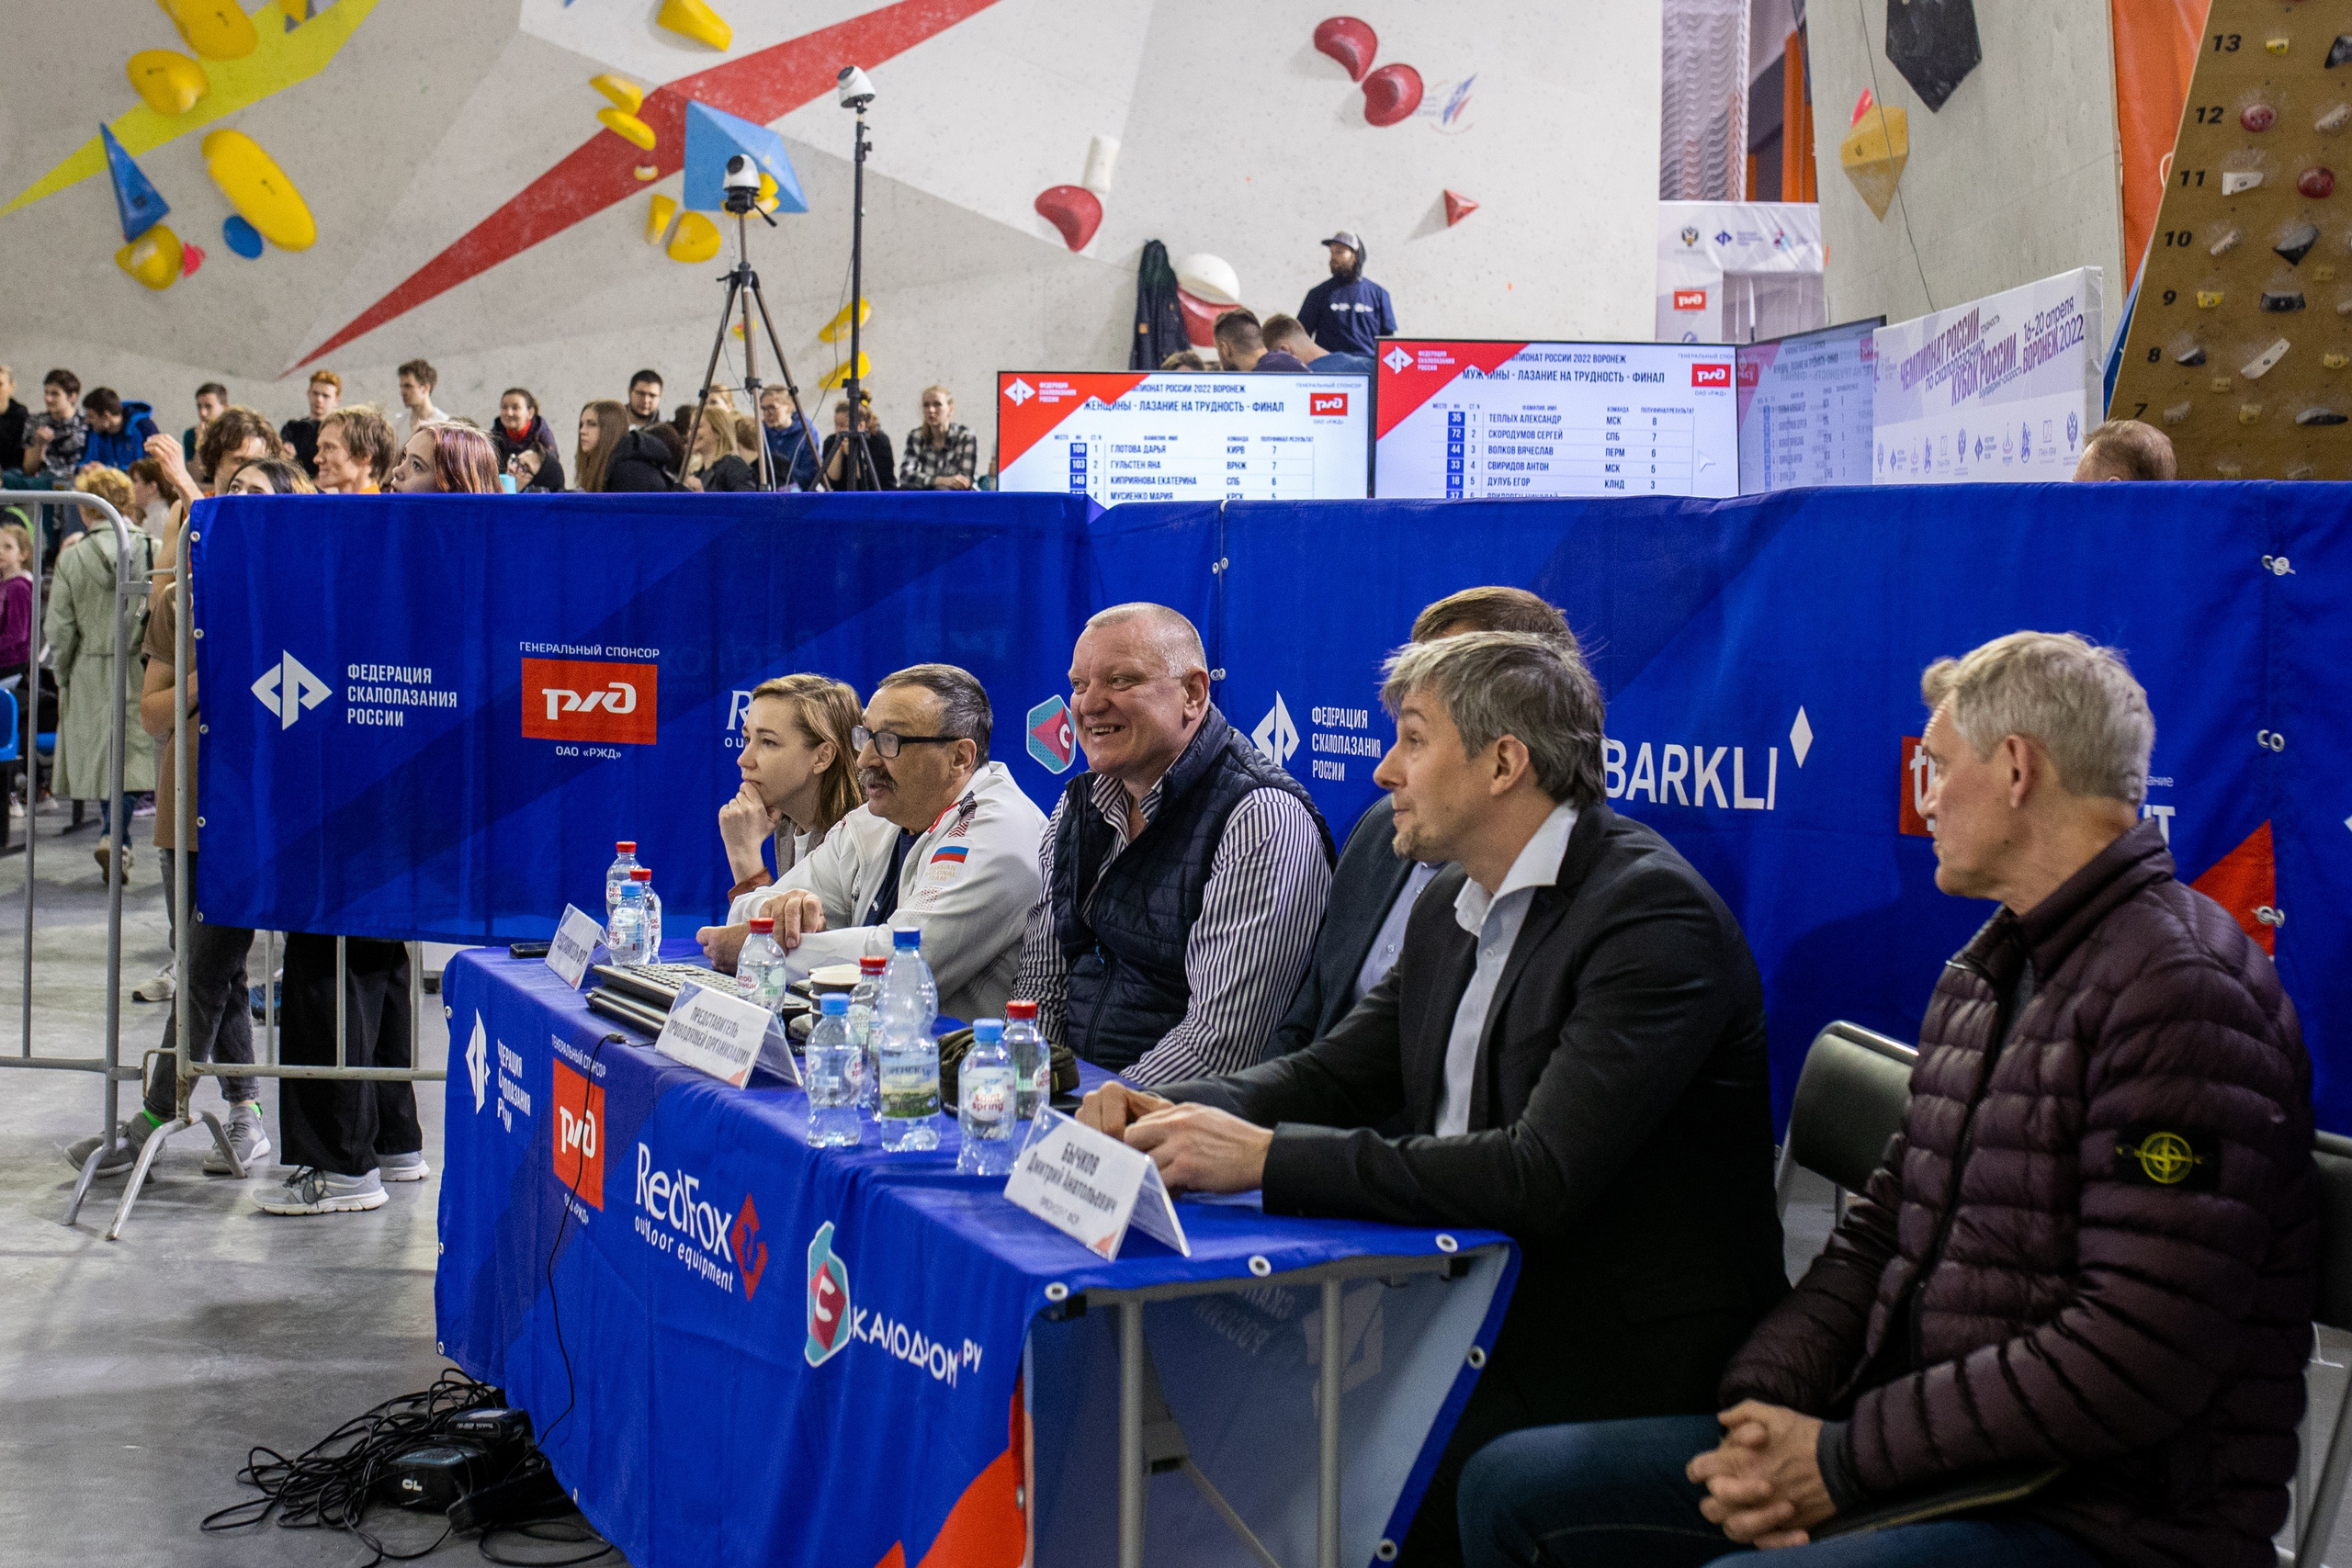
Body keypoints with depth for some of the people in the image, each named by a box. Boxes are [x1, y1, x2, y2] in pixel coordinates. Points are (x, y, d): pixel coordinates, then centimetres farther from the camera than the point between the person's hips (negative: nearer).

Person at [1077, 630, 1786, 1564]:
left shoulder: (1654, 915, -18)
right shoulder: (1455, 904, 11)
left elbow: (1542, 1175, -27)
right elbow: (1335, 1072, 15)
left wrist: (1267, 1156, -26)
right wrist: (1177, 1112, -6)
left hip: (1619, 1363, -8)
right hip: (1478, 1305, 8)